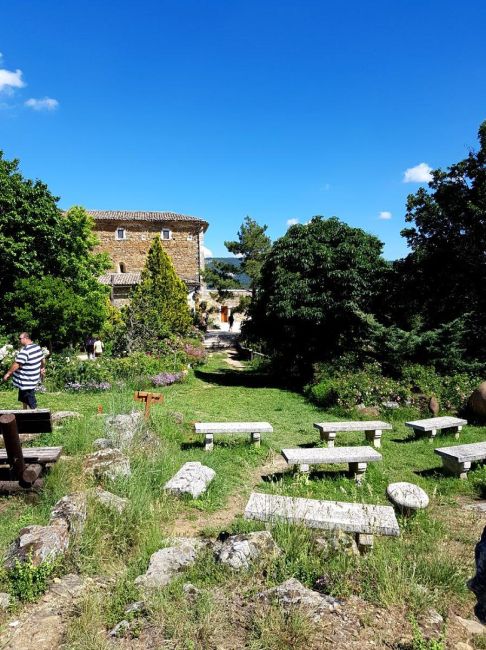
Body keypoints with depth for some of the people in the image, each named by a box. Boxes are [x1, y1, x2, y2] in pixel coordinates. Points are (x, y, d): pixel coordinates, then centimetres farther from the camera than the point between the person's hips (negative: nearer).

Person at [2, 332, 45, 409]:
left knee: (31, 402, -1)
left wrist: (8, 373, -14)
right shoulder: (37, 347, 4)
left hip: (26, 381, -9)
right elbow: (43, 360, 16)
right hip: (33, 379, 9)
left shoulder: (25, 351, -24)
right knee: (24, 398, 24)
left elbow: (16, 365, -24)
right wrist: (42, 368, 31)